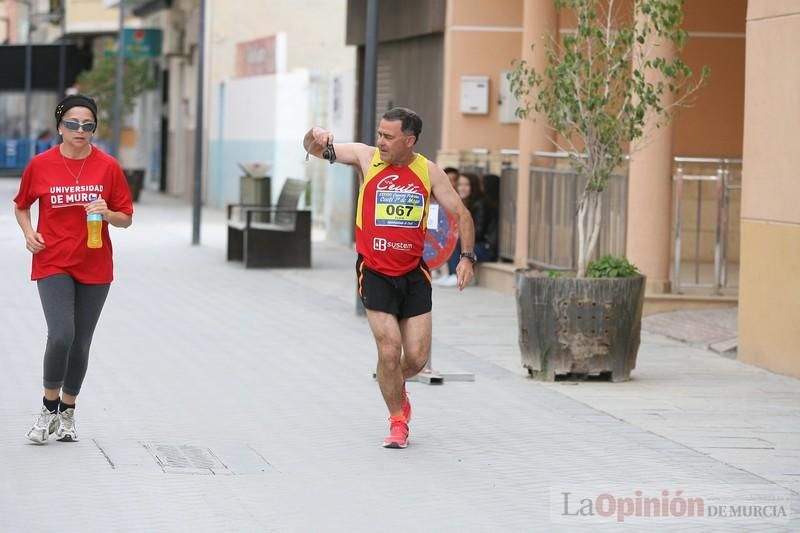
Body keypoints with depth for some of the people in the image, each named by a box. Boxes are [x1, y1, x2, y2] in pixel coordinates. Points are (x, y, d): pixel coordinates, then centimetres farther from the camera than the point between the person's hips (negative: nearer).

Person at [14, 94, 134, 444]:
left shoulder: (108, 167, -3)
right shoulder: (40, 165, -3)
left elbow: (126, 218, 3)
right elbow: (21, 206, 13)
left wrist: (107, 214, -18)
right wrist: (29, 233, -5)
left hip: (95, 268, 2)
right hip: (52, 264, -2)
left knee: (81, 343, 9)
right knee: (61, 335, -18)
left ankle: (67, 412, 28)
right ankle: (49, 406, 3)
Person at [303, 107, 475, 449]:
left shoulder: (429, 172, -2)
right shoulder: (367, 158, -4)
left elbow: (461, 214, 5)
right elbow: (313, 148, -3)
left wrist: (467, 257, -7)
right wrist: (315, 137, -27)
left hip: (414, 273, 2)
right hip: (375, 273, -2)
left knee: (417, 358, 1)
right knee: (389, 348, -11)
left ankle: (397, 387, 37)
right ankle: (397, 421, 9)